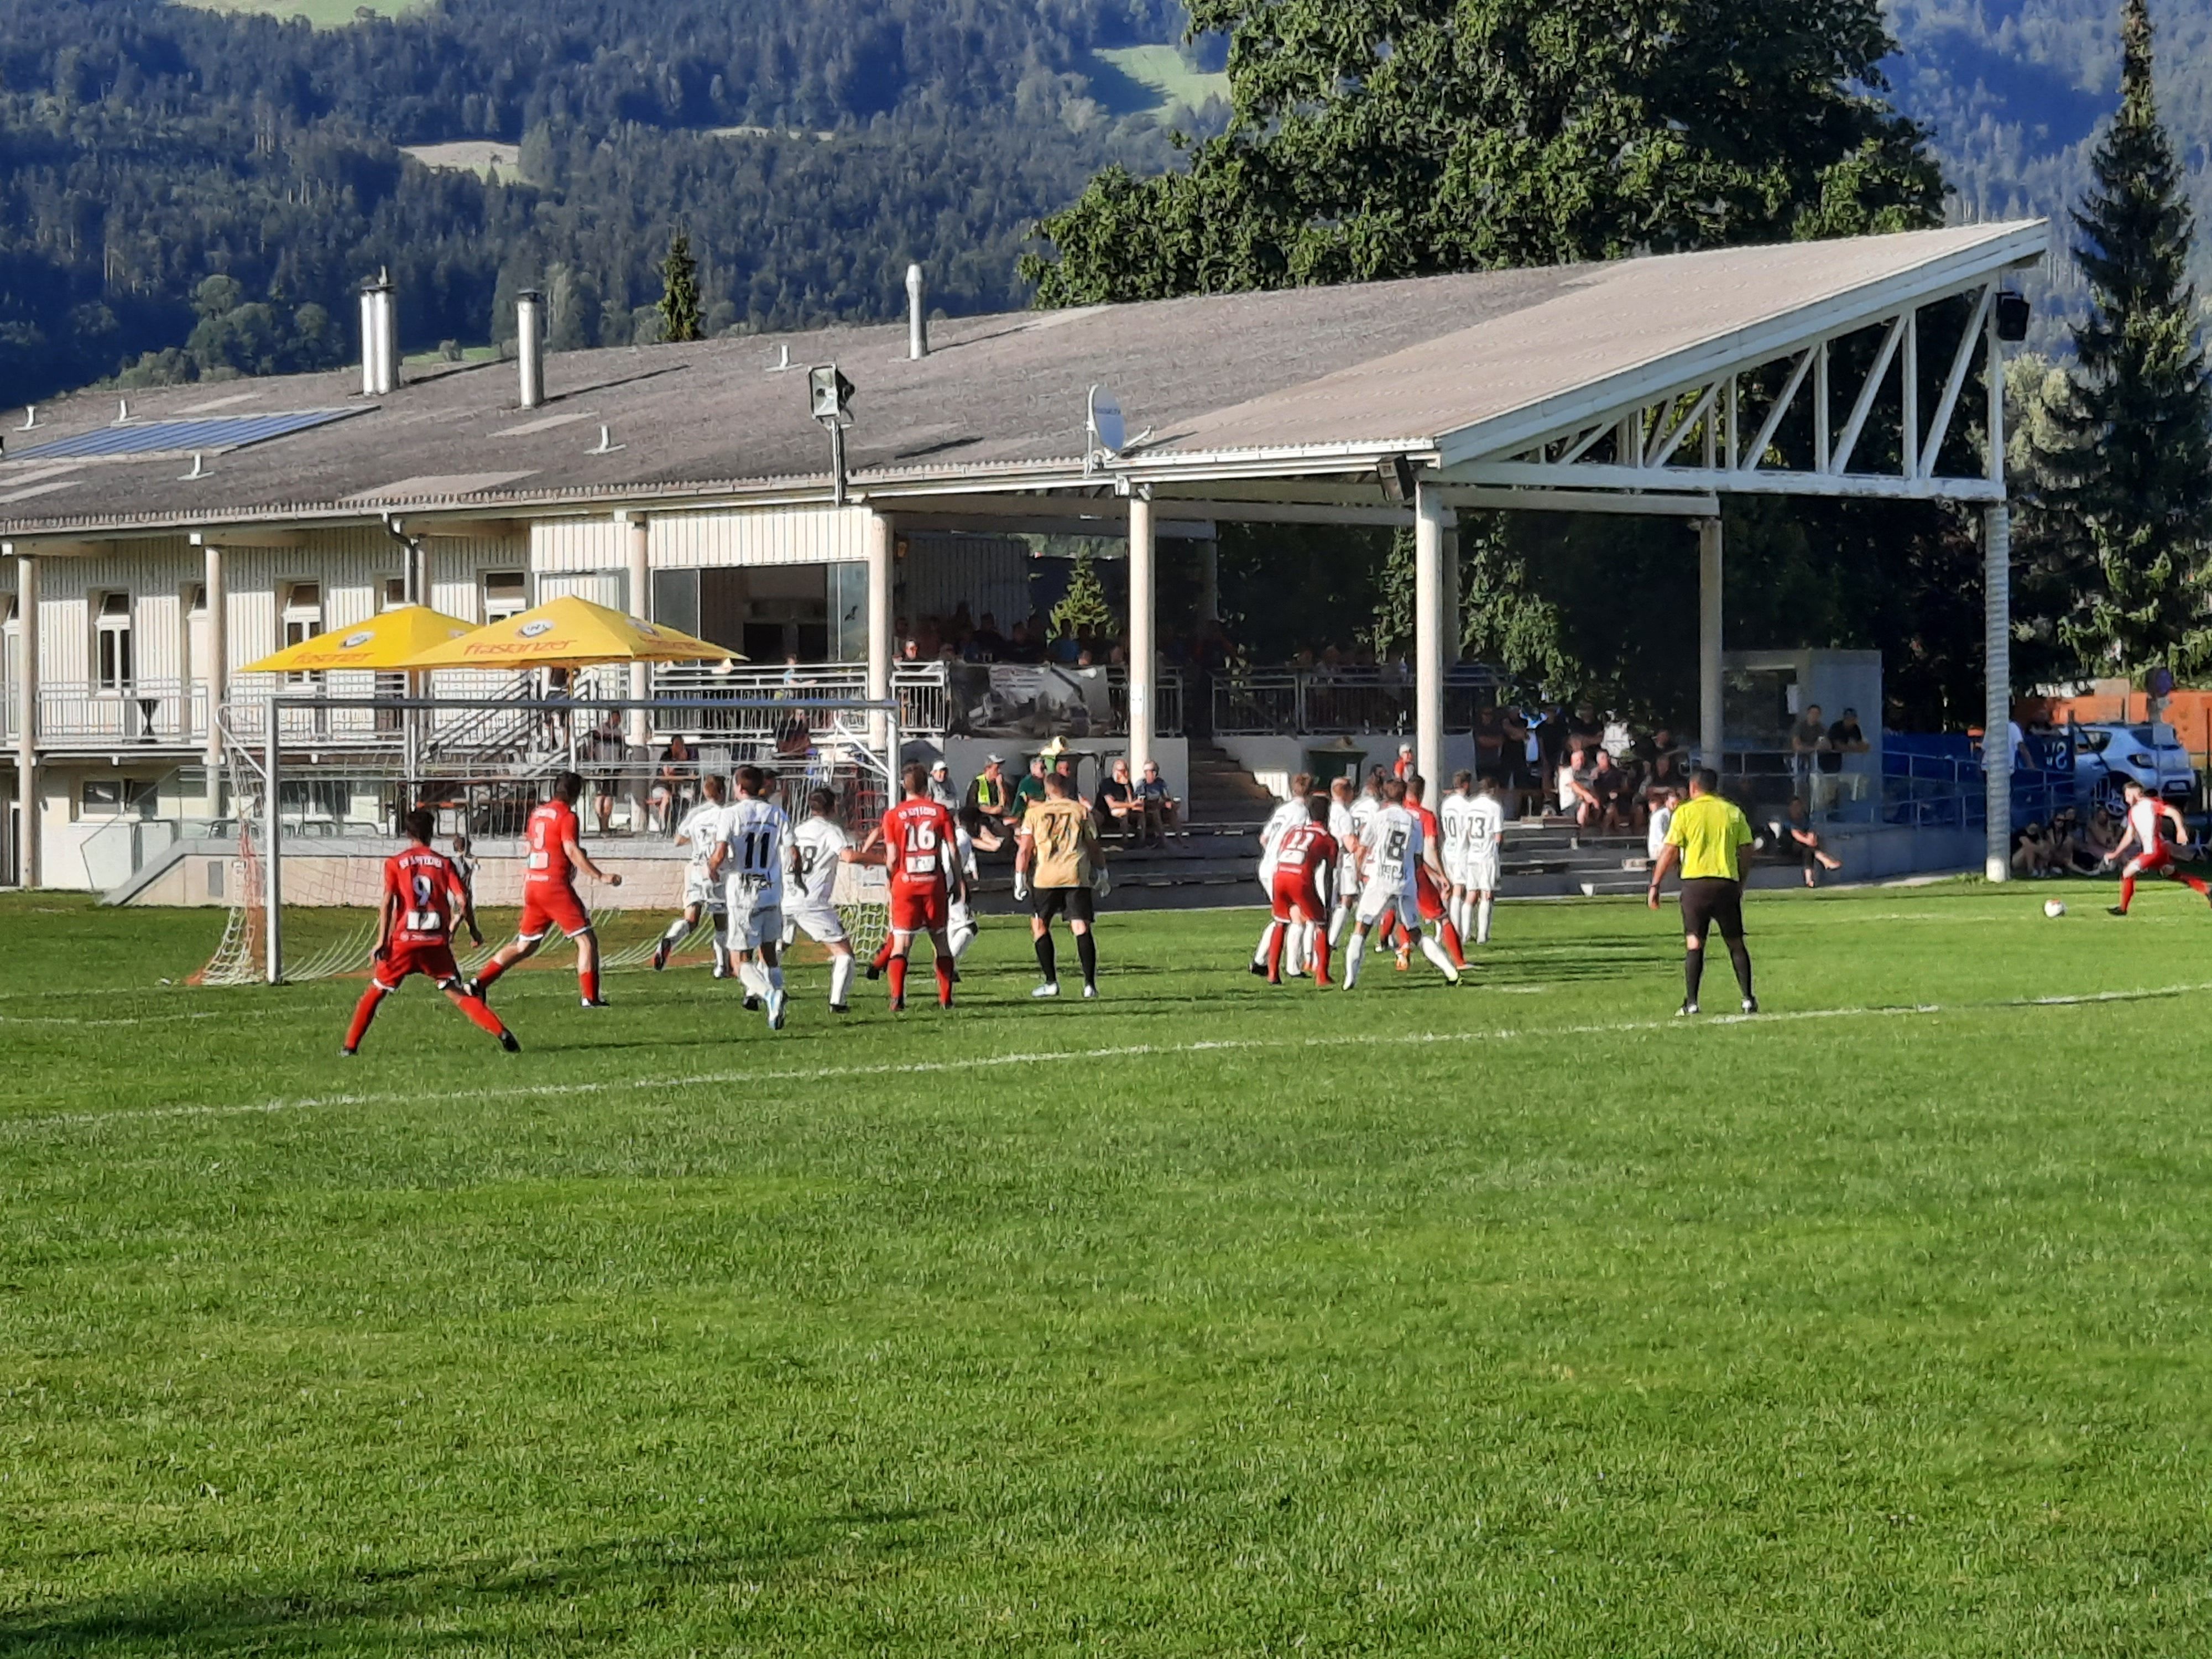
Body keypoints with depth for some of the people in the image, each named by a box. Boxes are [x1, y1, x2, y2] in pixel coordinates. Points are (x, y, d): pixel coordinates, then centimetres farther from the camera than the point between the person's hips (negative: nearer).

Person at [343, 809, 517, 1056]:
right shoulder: (444, 863, 8)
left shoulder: (395, 863, 4)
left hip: (403, 942, -1)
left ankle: (351, 1046, 7)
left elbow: (387, 901, -7)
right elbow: (462, 900, 1)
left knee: (375, 992, 13)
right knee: (457, 994, 7)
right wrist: (474, 932, 16)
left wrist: (382, 941, -9)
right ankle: (502, 1033, -7)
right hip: (437, 943, 1)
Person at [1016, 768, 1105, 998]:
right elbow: (1093, 847, 14)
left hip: (1046, 876, -1)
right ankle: (1090, 984, -5)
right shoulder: (1081, 811, 11)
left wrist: (1020, 879, 7)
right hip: (1077, 875, 1)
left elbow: (1024, 850, 3)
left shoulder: (1034, 813, 8)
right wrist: (1100, 873, 26)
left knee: (1040, 926, 12)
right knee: (1081, 928, 1)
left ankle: (1051, 982, 7)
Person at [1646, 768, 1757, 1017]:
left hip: (1695, 883, -2)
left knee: (1694, 944, 1)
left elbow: (1669, 852, -4)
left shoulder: (1685, 813, 1)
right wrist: (1740, 883, 20)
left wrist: (1655, 886, 0)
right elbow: (1745, 851, 8)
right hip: (1727, 882, 2)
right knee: (1736, 943, 11)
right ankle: (1748, 1000, 8)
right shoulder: (1733, 812, 8)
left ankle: (1691, 1003, -5)